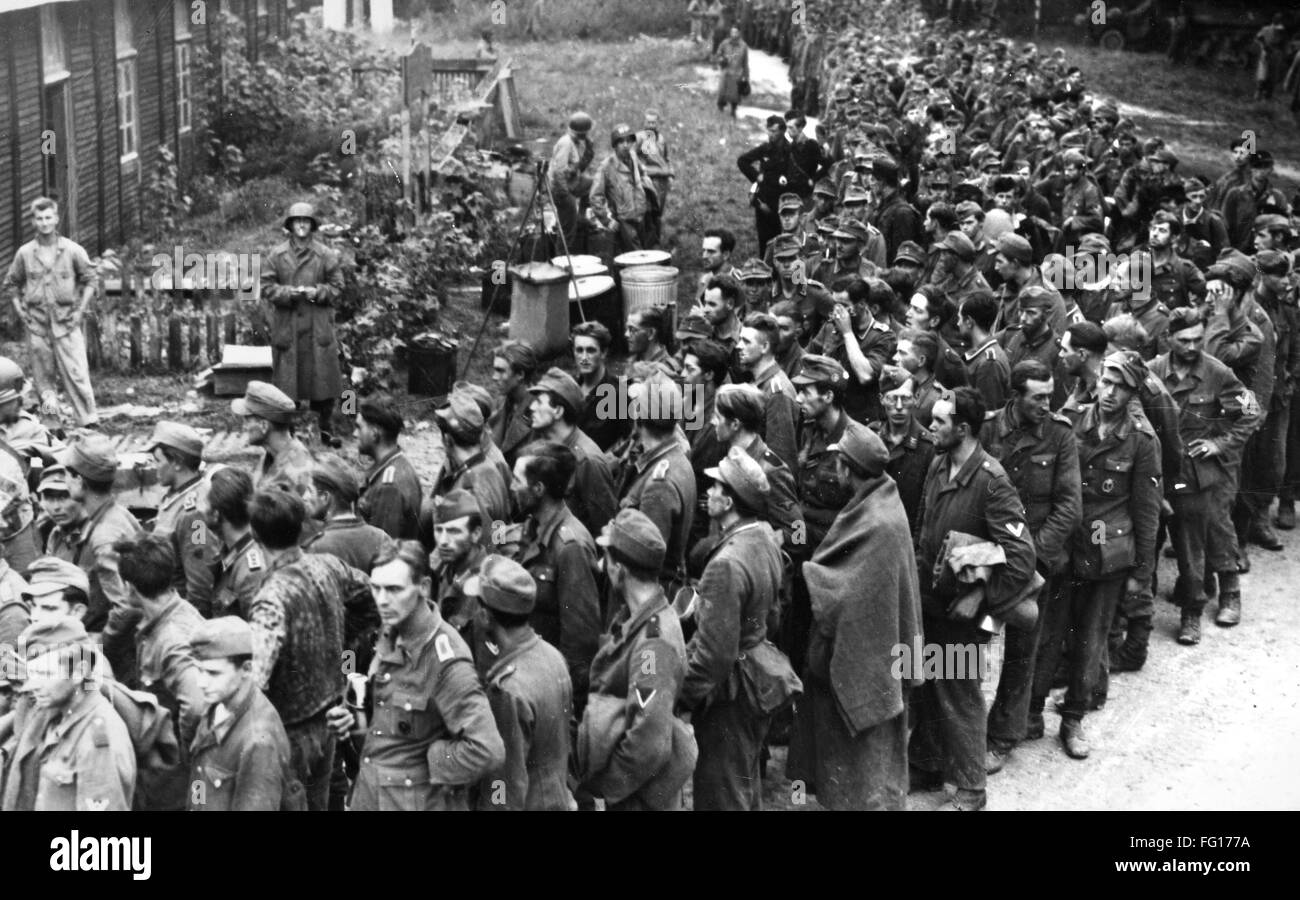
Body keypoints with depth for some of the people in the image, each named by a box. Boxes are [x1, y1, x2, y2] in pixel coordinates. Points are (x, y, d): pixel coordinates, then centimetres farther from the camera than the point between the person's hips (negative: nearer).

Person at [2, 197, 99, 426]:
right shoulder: (24, 253, 4)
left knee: (77, 373, -8)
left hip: (66, 321, -2)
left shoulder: (73, 250, -1)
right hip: (36, 323, 2)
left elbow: (91, 280, 6)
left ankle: (88, 421, -7)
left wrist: (81, 310, -1)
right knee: (43, 376, 6)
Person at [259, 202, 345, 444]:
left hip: (319, 326, 0)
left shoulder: (326, 255, 4)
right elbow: (266, 287, 2)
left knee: (323, 375, 1)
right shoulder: (276, 255, 4)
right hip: (286, 325, 0)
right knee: (287, 377, 3)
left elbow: (337, 287, 5)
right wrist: (289, 292, -13)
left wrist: (317, 292, -12)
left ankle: (325, 427, 11)